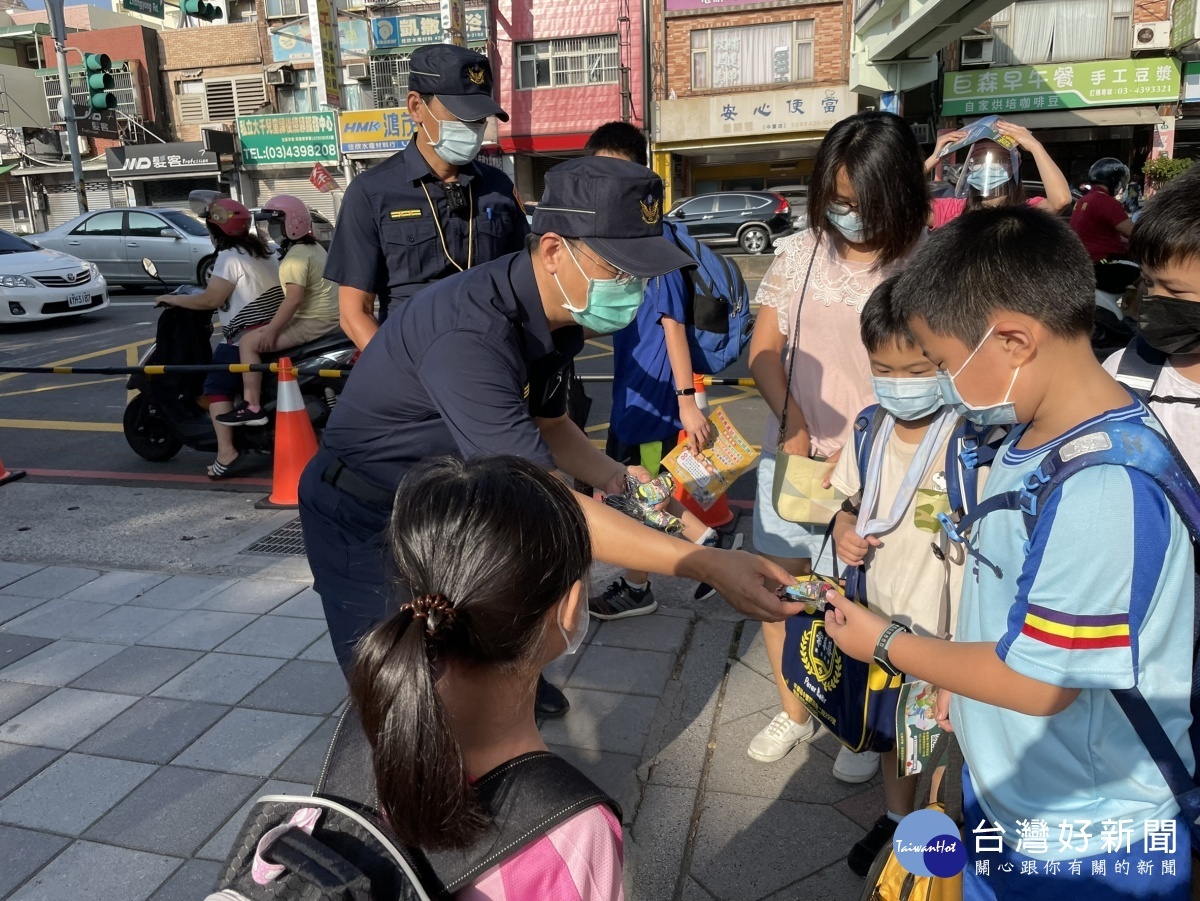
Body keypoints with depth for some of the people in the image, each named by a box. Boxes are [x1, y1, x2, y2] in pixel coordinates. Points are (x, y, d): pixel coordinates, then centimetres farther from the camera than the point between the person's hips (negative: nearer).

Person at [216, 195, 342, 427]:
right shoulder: (314, 247, 15)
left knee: (249, 343, -11)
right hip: (329, 317, 11)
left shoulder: (295, 257, -16)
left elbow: (294, 298, -25)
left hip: (314, 321, -11)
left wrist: (271, 330, -21)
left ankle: (253, 407, -14)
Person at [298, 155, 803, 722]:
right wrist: (706, 566, -40)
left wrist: (614, 477, -8)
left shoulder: (557, 312, -7)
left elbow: (547, 424, 10)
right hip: (369, 522, -8)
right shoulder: (469, 336, -37)